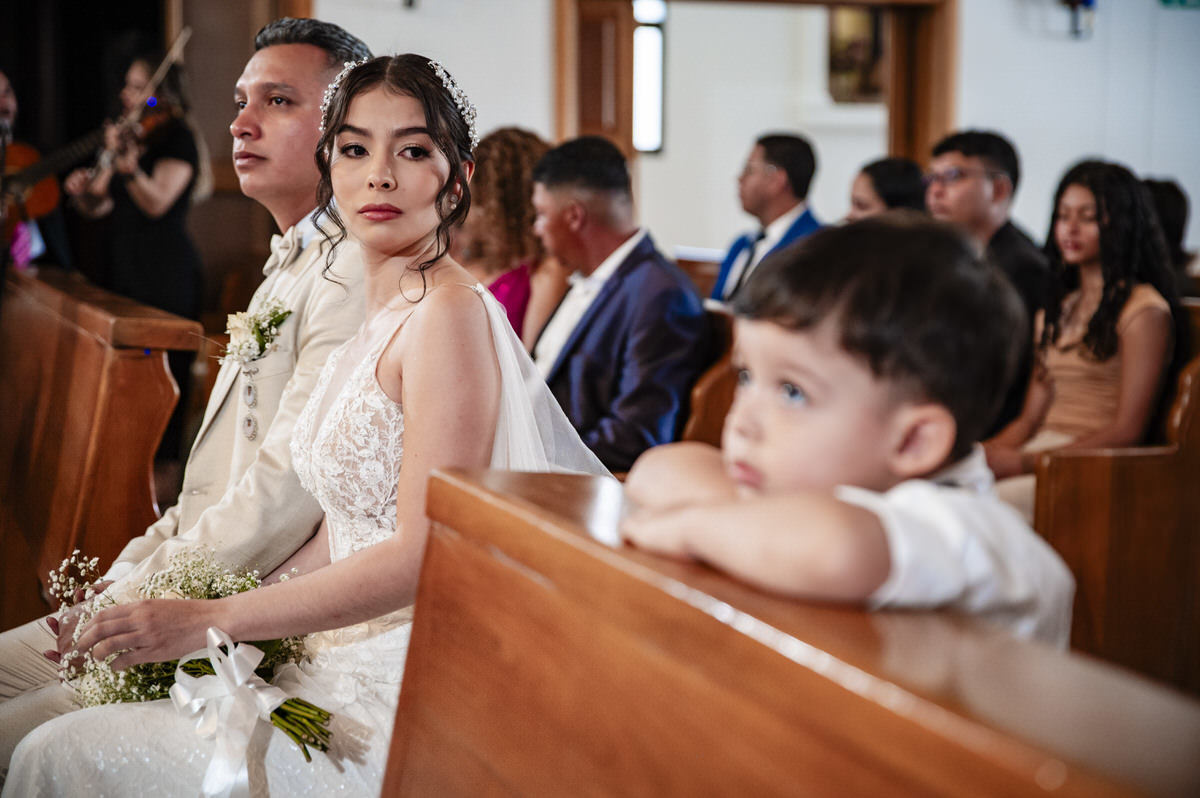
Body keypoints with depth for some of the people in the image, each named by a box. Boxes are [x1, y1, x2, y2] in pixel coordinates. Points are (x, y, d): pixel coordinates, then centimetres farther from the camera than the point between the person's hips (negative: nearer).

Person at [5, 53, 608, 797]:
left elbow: (421, 554, -20)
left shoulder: (450, 313, -16)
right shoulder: (385, 315, 13)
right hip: (351, 664, 9)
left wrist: (212, 621, -17)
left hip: (404, 694, -9)